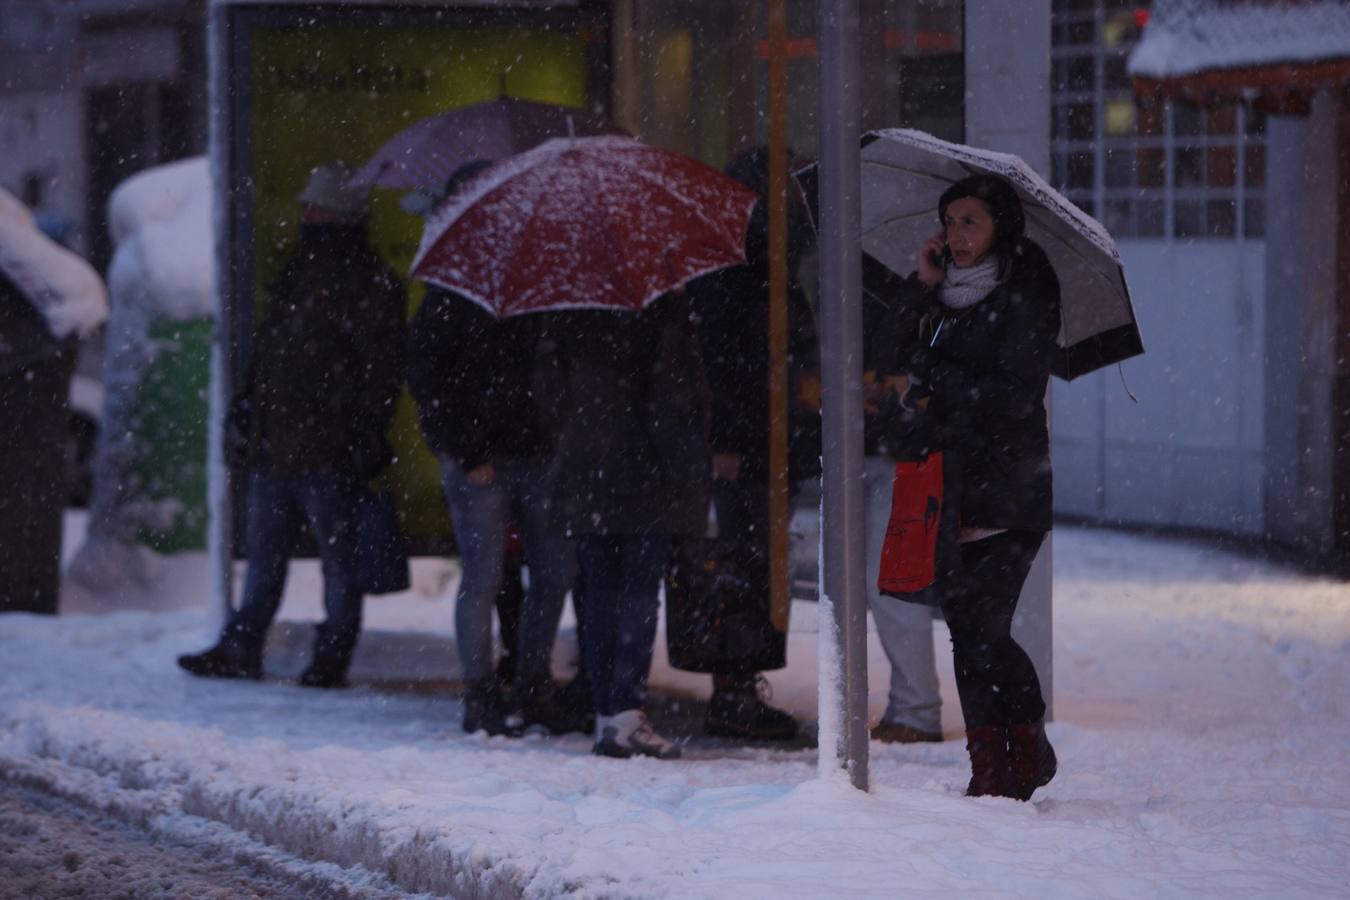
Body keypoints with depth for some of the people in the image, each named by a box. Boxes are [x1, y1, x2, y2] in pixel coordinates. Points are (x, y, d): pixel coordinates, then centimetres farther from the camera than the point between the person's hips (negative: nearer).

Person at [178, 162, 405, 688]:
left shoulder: (367, 283, -6)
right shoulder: (295, 273, 19)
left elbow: (382, 369, -10)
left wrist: (364, 437, -16)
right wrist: (245, 412, 18)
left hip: (329, 453, -8)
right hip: (275, 445, 8)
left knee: (339, 560, 0)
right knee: (264, 556, 11)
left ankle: (332, 657, 6)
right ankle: (240, 651, 16)